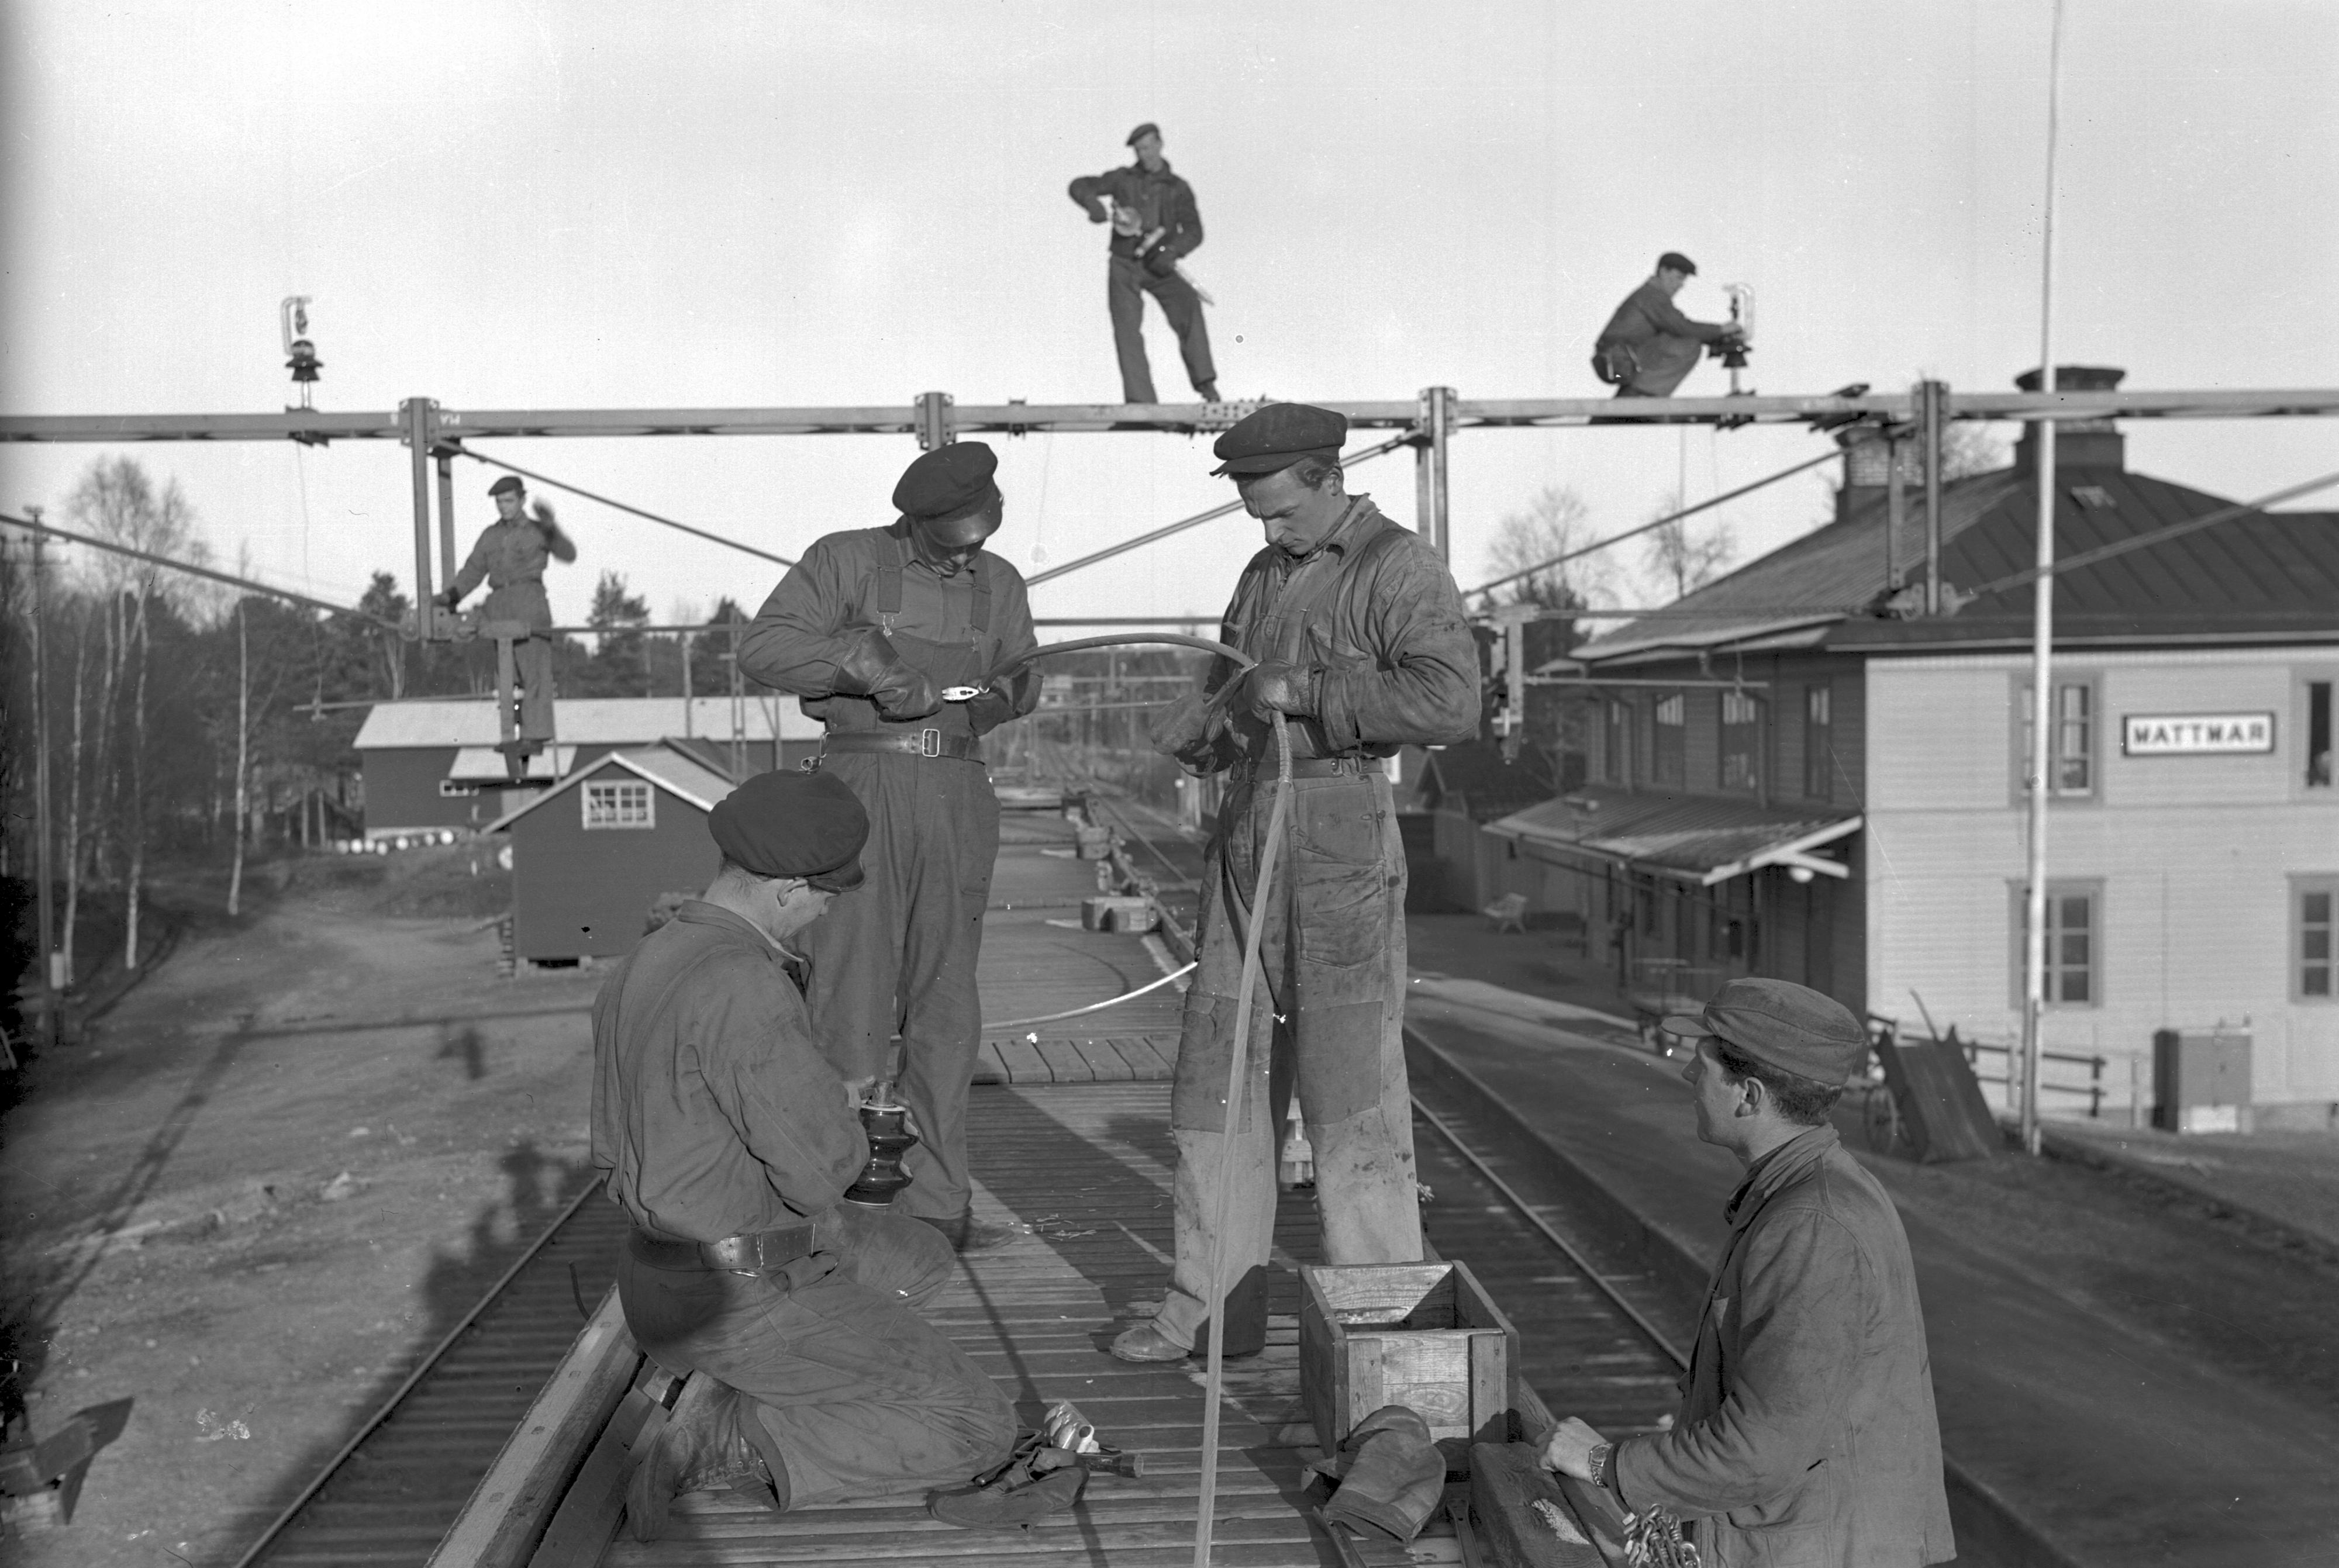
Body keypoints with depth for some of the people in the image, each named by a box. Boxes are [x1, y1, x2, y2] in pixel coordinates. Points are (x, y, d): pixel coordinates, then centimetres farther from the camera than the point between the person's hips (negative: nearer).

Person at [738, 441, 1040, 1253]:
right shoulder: (846, 560, 0)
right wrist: (860, 659, -20)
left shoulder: (999, 583, 13)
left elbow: (1021, 682, 11)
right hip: (863, 784, -4)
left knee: (945, 1002, 5)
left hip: (959, 795, 4)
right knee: (853, 991, -7)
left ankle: (934, 1202, 11)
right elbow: (763, 646, -6)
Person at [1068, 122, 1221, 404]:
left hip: (1159, 266, -1)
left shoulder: (1178, 188, 4)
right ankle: (1140, 400, -16)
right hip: (1124, 265, 1)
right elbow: (1079, 186, 1)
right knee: (1127, 330, -14)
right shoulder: (1123, 178, 7)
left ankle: (1206, 383, -30)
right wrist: (1093, 202, -23)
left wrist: (1172, 251, -27)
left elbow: (1193, 231, -6)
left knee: (1188, 305, -27)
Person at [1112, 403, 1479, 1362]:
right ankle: (1213, 1309, 19)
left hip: (1340, 833, -8)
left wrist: (1305, 693, -20)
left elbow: (1452, 702, -19)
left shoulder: (1399, 569, -5)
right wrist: (1185, 735, 7)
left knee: (1349, 1083, -5)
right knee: (1218, 1076, 9)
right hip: (1244, 833, 8)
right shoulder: (1262, 576, 19)